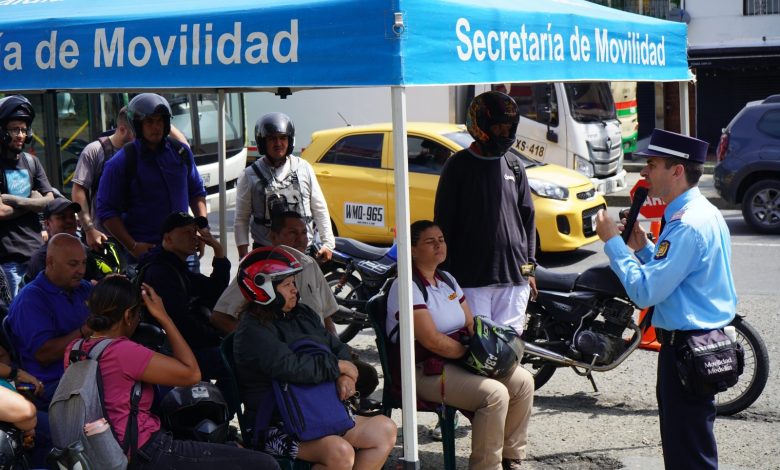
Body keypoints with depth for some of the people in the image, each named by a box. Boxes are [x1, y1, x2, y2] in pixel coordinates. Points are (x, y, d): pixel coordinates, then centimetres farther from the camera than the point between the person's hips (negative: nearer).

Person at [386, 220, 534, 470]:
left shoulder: (447, 280, 15)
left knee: (523, 381, -2)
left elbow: (471, 324, 16)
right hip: (424, 371, -9)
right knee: (495, 393, -26)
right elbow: (431, 340, -21)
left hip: (459, 360, 9)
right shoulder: (406, 286, -14)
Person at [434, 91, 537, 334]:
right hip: (471, 277, -4)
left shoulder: (514, 165, 12)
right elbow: (443, 220, 0)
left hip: (514, 277, 4)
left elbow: (527, 217, 17)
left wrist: (529, 266, 13)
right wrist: (445, 271, -2)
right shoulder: (458, 165, -1)